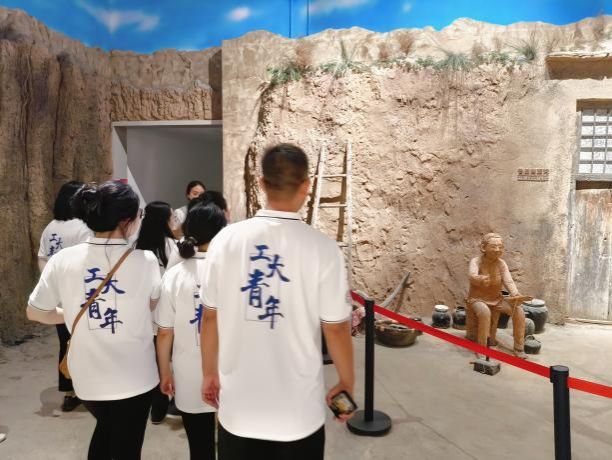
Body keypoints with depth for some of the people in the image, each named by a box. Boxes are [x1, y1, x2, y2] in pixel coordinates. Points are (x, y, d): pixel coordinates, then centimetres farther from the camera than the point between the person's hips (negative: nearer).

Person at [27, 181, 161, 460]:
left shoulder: (62, 260, -13)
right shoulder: (145, 260, -18)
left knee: (105, 427, 31)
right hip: (134, 377, -3)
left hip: (88, 377, 3)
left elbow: (35, 312, 0)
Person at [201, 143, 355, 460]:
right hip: (299, 409, -2)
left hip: (238, 403, 2)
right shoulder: (323, 248, -16)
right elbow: (335, 328, -9)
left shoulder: (225, 240, -9)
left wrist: (210, 373, 15)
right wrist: (346, 382, 8)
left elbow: (211, 317, -1)